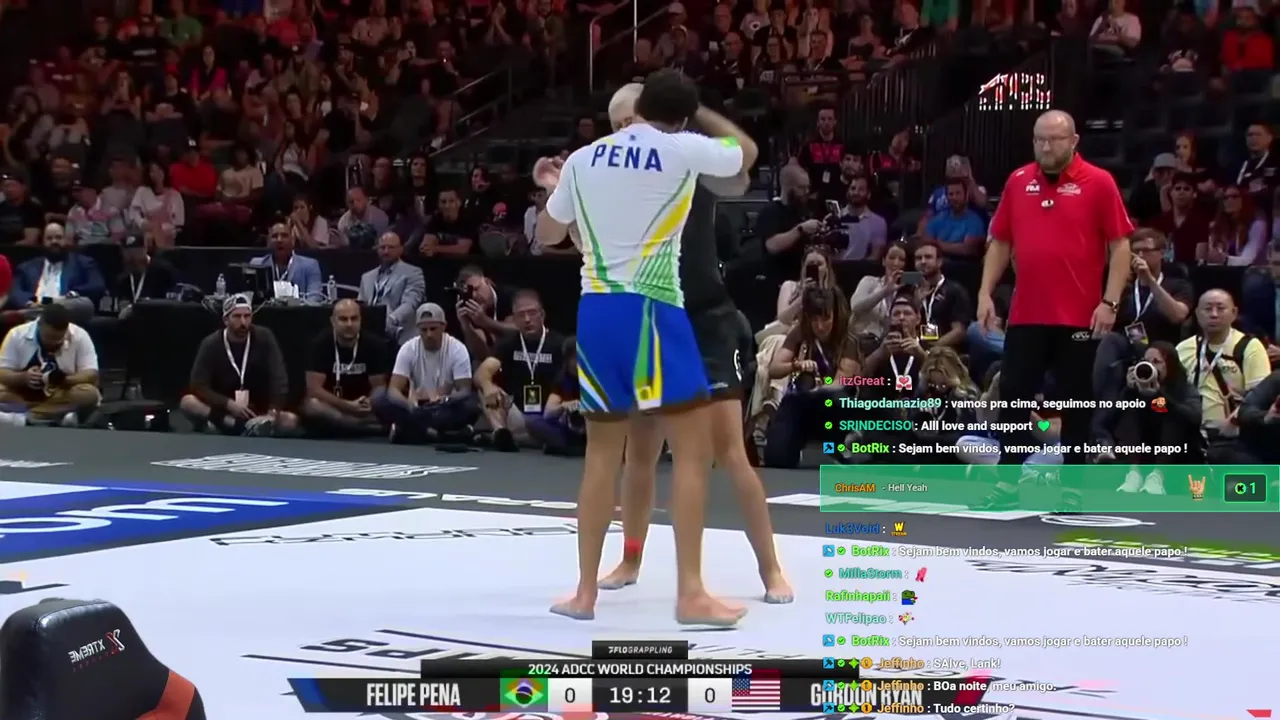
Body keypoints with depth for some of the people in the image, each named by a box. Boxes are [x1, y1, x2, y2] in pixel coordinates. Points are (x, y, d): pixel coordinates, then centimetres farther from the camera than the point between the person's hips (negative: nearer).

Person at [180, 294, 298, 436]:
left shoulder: (264, 338, -7)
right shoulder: (211, 344, -7)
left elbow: (279, 381, -11)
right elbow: (198, 386, -12)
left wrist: (273, 412, -28)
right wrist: (229, 404, -25)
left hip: (258, 412, 0)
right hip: (222, 410, 0)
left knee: (291, 421, -27)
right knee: (187, 402, -30)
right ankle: (247, 427, -38)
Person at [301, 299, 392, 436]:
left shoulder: (374, 344, -5)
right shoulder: (320, 344, -11)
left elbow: (378, 386, -2)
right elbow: (313, 389, -17)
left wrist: (368, 405, -26)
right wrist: (347, 406, -28)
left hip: (362, 408, 0)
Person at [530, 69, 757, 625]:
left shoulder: (581, 160, 10)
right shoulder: (683, 149, -2)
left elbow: (547, 235, 23)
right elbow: (747, 152, 18)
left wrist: (553, 188, 42)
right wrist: (697, 109, 29)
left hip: (595, 309, 5)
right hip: (651, 310, -5)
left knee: (602, 452, 15)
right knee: (693, 450, 1)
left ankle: (585, 591, 15)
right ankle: (690, 593, -5)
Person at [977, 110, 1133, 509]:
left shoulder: (1099, 183, -4)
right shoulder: (1018, 182, 8)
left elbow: (1120, 246, -5)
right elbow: (1000, 242, 14)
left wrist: (1110, 301, -13)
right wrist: (985, 293, 5)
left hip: (1079, 317, -3)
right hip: (1025, 315, 3)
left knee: (1076, 400, 4)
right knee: (1012, 394, 3)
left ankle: (1072, 486, 12)